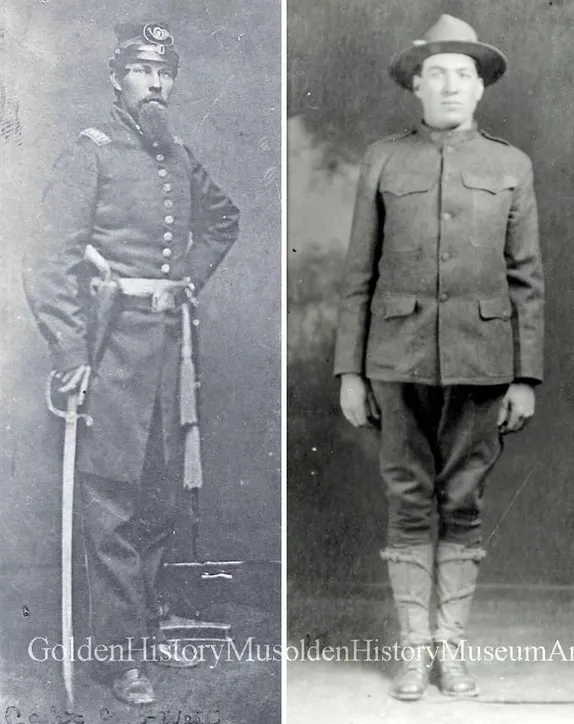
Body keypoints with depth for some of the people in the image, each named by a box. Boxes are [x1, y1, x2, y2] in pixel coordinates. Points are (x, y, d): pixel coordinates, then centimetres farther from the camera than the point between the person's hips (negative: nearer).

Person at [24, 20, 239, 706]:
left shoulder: (180, 159, 13)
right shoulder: (90, 154, -6)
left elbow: (222, 219, 33)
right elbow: (53, 258, -14)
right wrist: (69, 353, -20)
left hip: (167, 339, 7)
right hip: (113, 345, -6)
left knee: (160, 495, 13)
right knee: (112, 502, -3)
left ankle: (146, 624, 27)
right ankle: (121, 654, 5)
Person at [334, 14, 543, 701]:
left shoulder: (511, 165, 7)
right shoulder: (382, 160, 6)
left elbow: (526, 279, 5)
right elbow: (359, 274, 5)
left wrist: (526, 378, -1)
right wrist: (349, 371, 1)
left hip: (481, 360, 0)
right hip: (400, 358, 0)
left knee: (462, 502, 5)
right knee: (409, 502, 3)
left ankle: (451, 647, 15)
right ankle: (413, 649, 12)